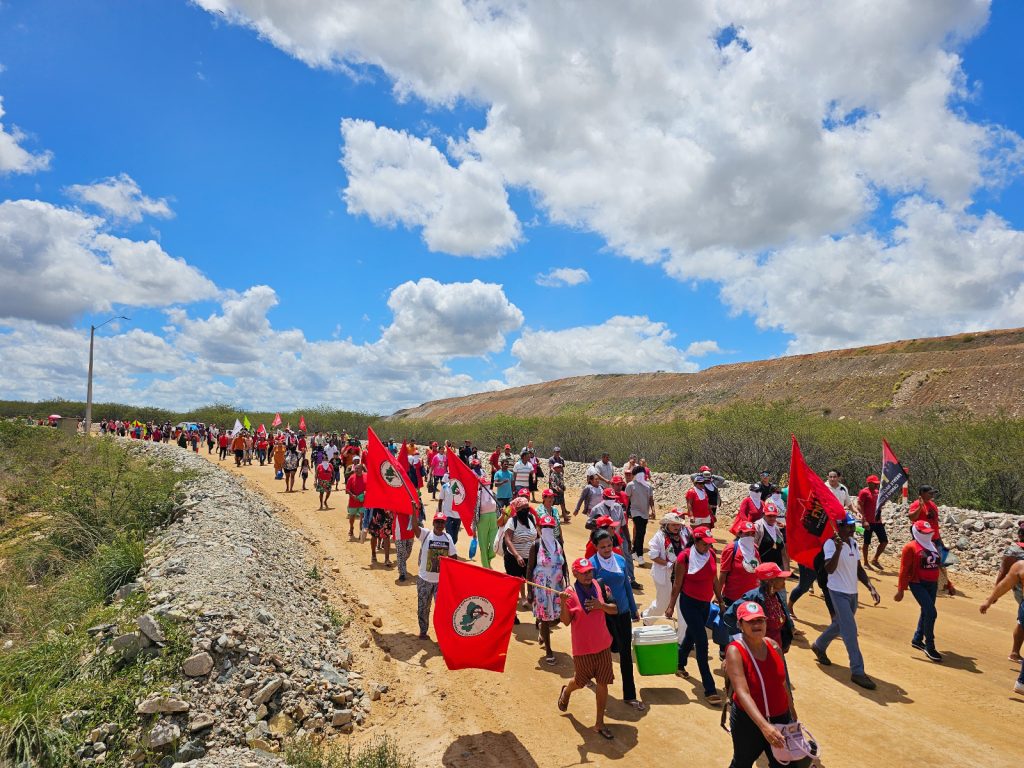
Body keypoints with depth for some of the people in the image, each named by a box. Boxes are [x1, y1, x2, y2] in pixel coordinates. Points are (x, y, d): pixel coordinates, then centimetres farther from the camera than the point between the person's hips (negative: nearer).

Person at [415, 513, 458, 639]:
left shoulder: (448, 537, 0)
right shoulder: (426, 534, -9)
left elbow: (453, 556, 6)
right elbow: (415, 526, -28)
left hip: (442, 580, 2)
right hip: (424, 579, -1)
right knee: (423, 607, 11)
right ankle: (423, 631, 29)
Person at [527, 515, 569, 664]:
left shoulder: (558, 543, 1)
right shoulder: (536, 545, -11)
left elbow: (564, 565, 9)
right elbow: (530, 568, -9)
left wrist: (567, 584, 6)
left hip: (557, 586, 4)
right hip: (542, 587, -4)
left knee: (556, 618, 9)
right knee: (545, 618, 3)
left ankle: (542, 629, 43)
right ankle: (548, 650, 20)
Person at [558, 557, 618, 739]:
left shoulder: (600, 587, -4)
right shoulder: (570, 593, -15)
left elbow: (614, 609, 1)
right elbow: (566, 622, -18)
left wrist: (601, 605, -18)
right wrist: (563, 603, -34)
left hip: (603, 645, 3)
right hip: (582, 648, -3)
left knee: (603, 684, 7)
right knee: (580, 682, 15)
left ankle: (600, 723, 23)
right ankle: (566, 691, 51)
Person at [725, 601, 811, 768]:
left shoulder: (774, 646, -4)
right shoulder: (735, 651, -22)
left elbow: (783, 683, 10)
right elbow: (742, 692, -31)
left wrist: (792, 714, 17)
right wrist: (764, 725, -41)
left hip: (780, 718, 5)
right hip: (748, 720, -5)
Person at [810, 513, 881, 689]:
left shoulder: (853, 542, 6)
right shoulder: (831, 544, -18)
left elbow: (859, 569, 13)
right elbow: (829, 569, -31)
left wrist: (871, 588, 3)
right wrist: (838, 549, -42)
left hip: (853, 593, 8)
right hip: (839, 592, -8)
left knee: (840, 624, 21)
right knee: (850, 631, -9)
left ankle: (819, 646, 44)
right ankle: (857, 672, -2)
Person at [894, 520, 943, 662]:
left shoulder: (932, 545, 11)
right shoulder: (911, 547, -11)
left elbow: (937, 565, 18)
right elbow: (904, 569, -11)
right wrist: (901, 589, -13)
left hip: (933, 584, 8)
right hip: (918, 584, -8)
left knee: (926, 612, 16)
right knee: (931, 613, -14)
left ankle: (917, 639, 33)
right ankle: (929, 646, -1)